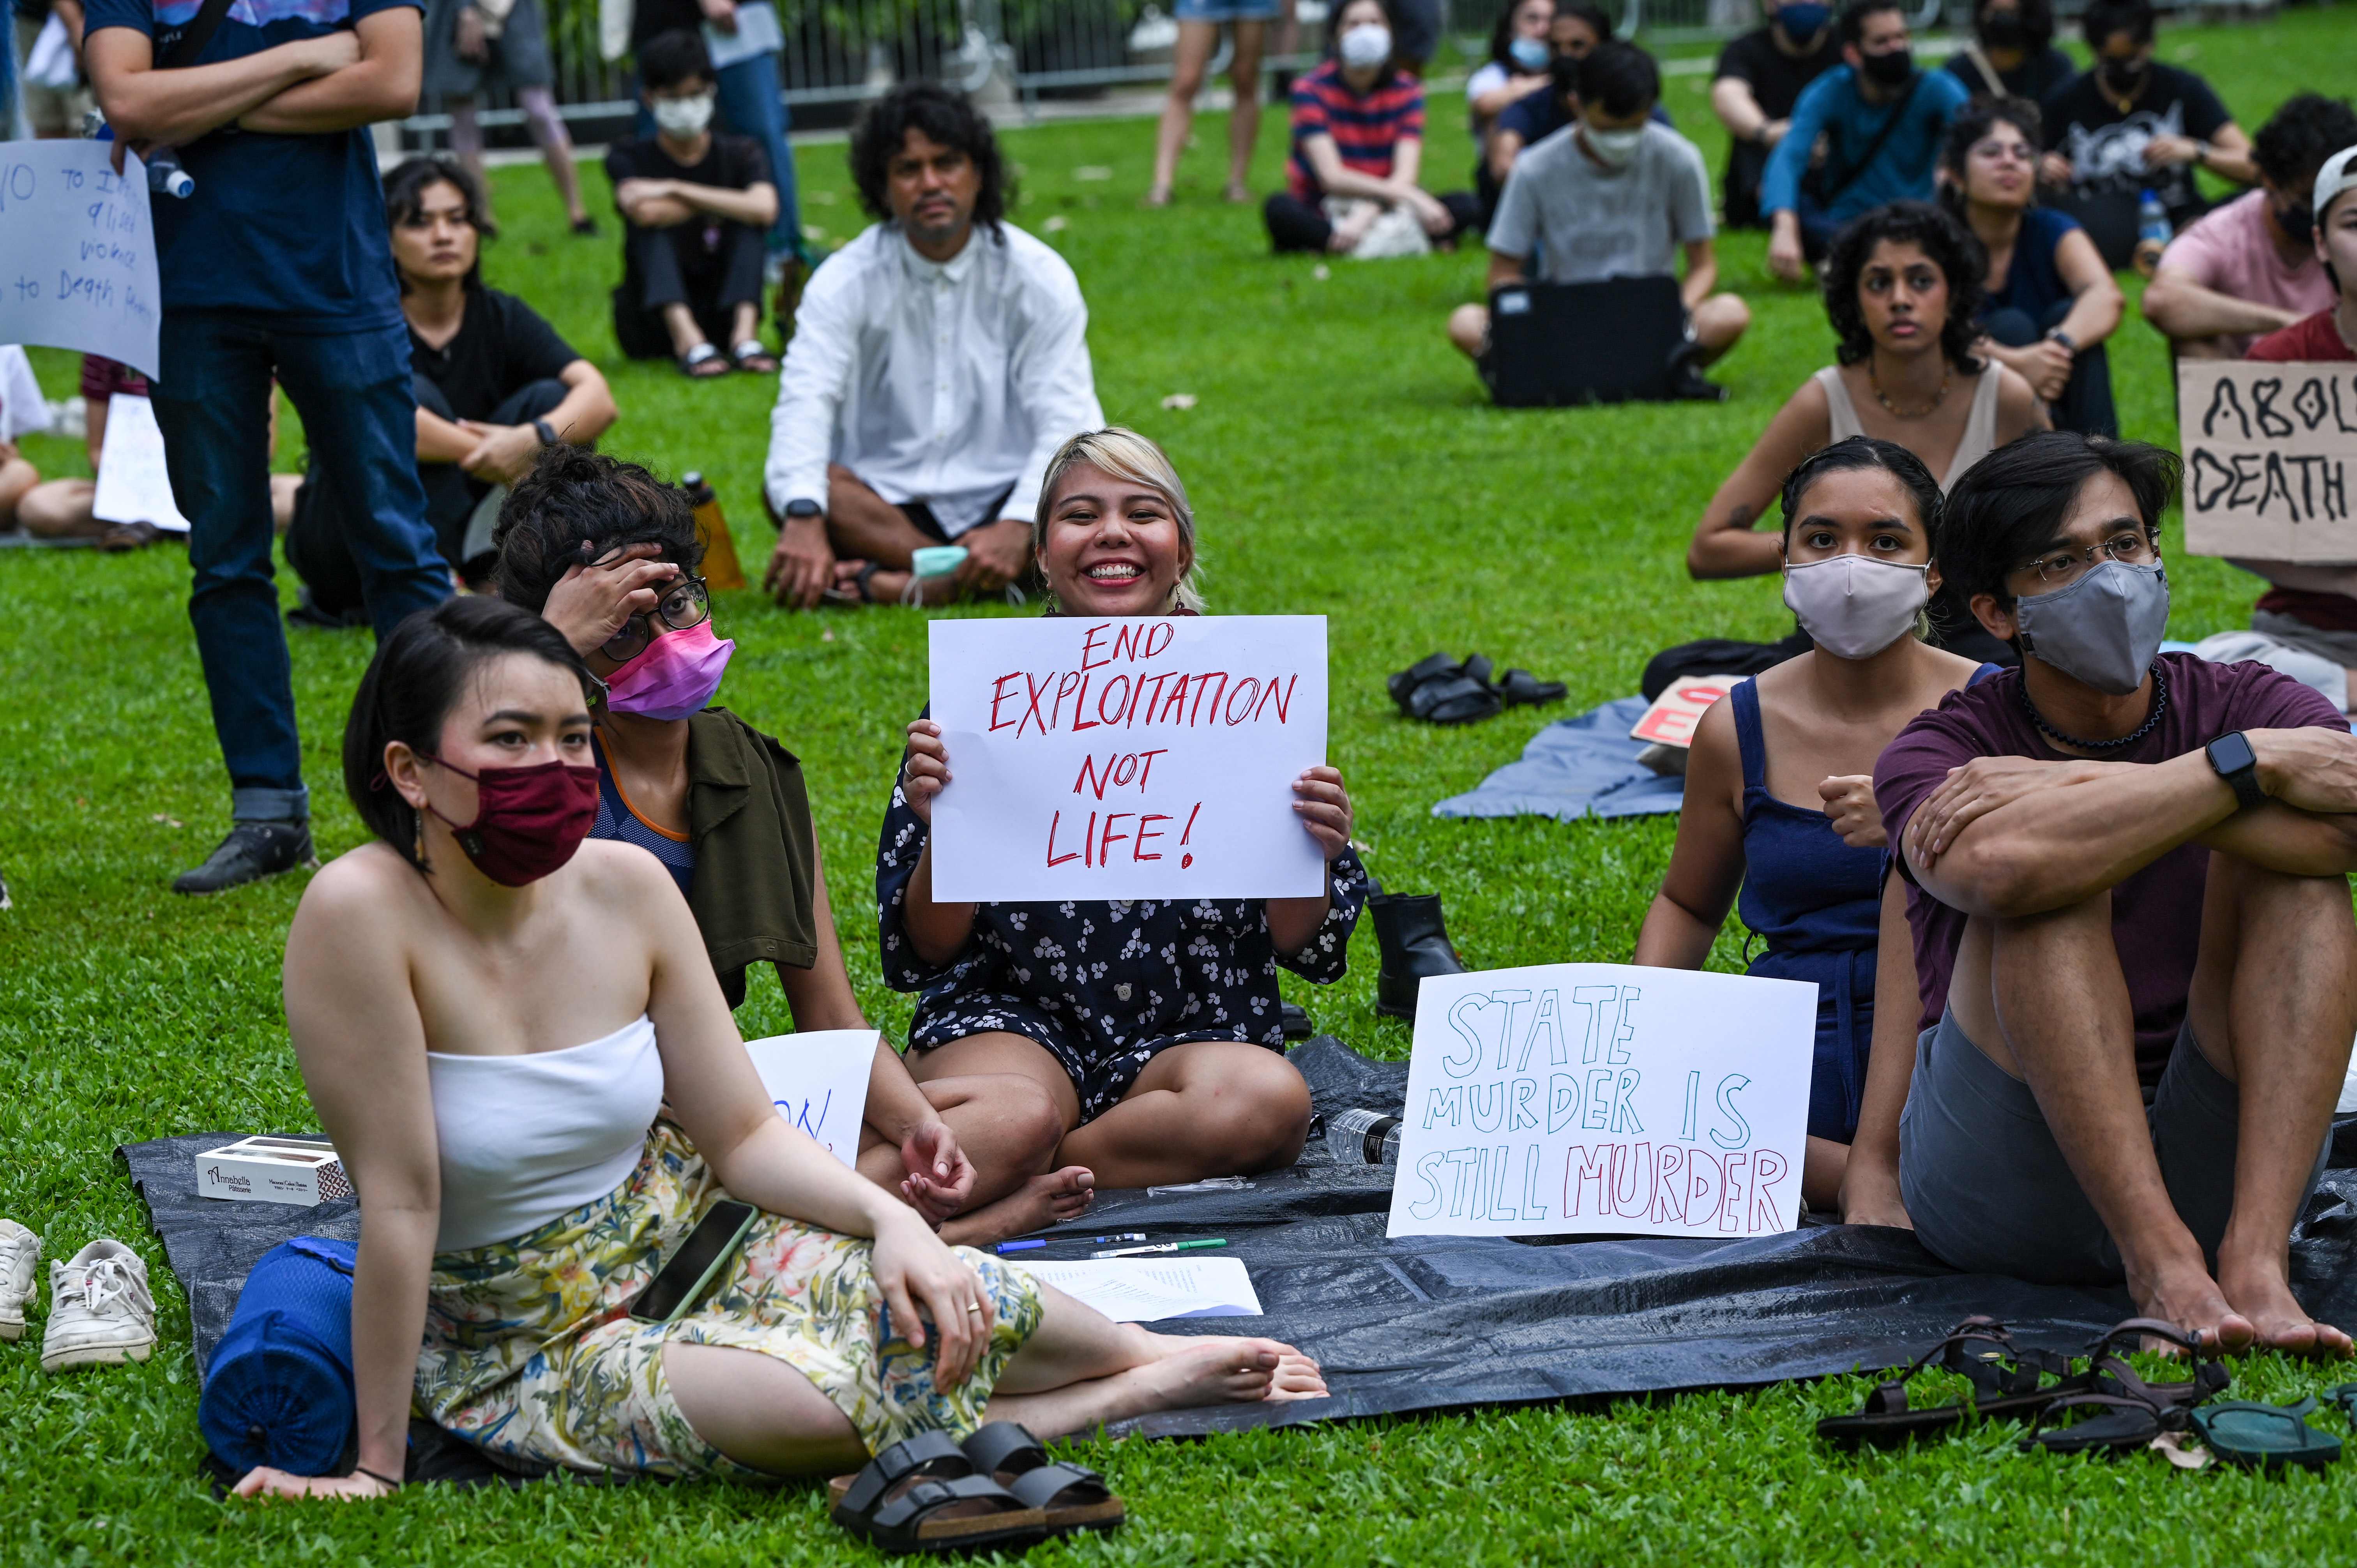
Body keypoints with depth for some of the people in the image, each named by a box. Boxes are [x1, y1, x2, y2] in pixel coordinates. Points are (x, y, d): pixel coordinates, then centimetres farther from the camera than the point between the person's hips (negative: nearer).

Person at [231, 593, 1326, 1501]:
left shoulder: (626, 888, -8)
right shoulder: (364, 916, -24)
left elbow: (744, 1133, -1)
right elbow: (401, 1199, -24)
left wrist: (896, 1219, -17)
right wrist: (375, 1466, -19)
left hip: (678, 1235, 5)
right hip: (518, 1340, -4)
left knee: (930, 1306, -19)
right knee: (813, 1401, -29)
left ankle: (1153, 1360, 14)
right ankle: (1135, 1391, -2)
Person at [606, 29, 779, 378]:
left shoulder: (740, 154, 4)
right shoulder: (629, 158, 1)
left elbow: (765, 209, -20)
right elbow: (644, 211, -24)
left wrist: (676, 189, -19)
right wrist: (717, 203, -11)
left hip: (719, 316, 1)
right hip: (651, 320, -1)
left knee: (748, 220, -17)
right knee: (650, 221, -23)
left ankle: (745, 332, -38)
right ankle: (686, 339, -43)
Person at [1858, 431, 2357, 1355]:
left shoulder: (2242, 704, 6)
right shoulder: (1939, 756, -1)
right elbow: (1992, 866, -28)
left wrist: (2105, 788, -22)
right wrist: (2252, 763, -23)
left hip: (2215, 1167, 2)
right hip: (2001, 1197, -2)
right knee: (2049, 879, -23)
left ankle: (2254, 1256, -33)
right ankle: (2160, 1264, -35)